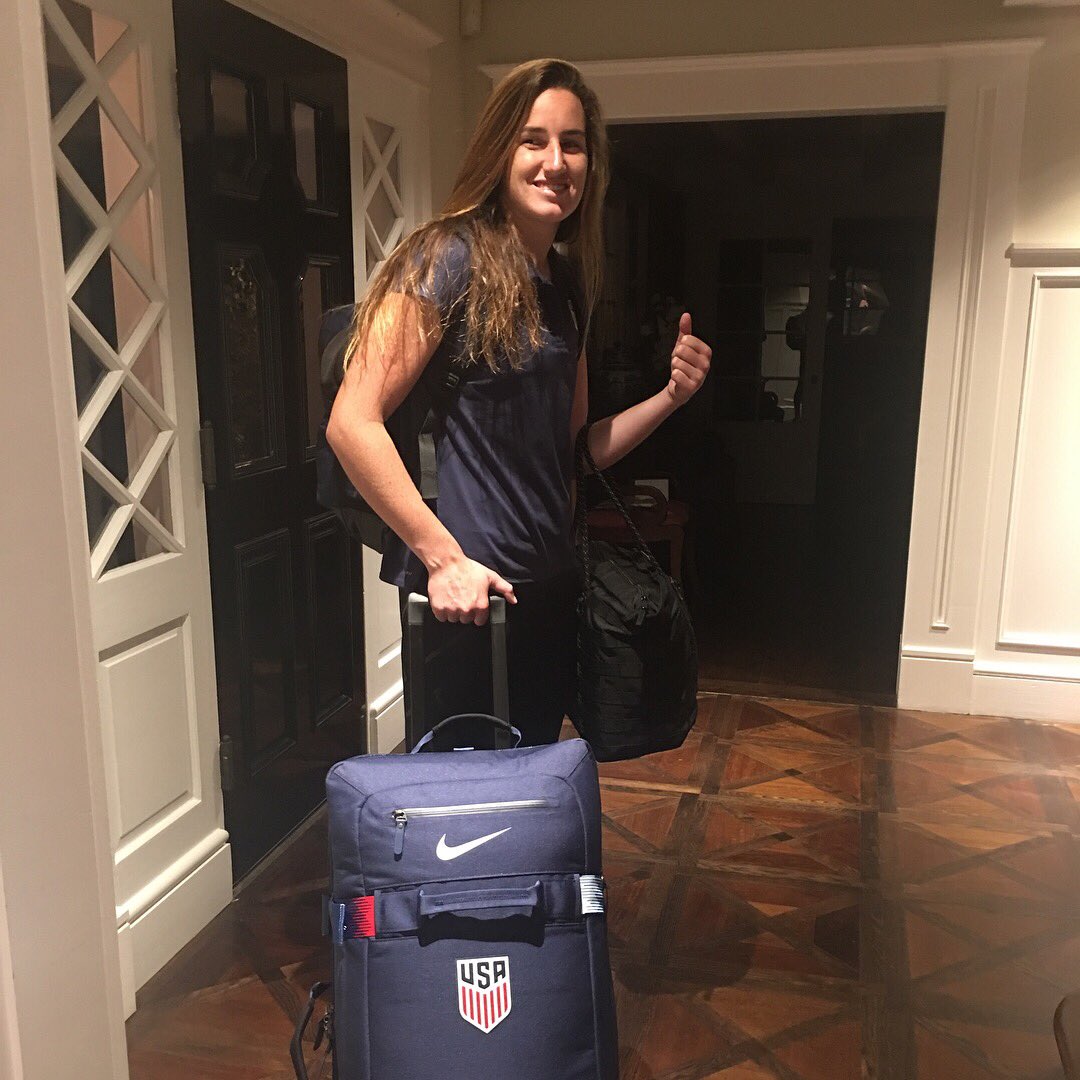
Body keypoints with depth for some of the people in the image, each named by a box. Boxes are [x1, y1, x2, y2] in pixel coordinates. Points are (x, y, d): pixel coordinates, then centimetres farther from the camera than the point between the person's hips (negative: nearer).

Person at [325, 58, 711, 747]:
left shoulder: (567, 284, 11)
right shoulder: (451, 258, -12)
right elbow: (352, 423, -18)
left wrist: (670, 396, 0)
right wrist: (443, 557, -18)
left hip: (550, 587, 7)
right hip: (468, 592, -7)